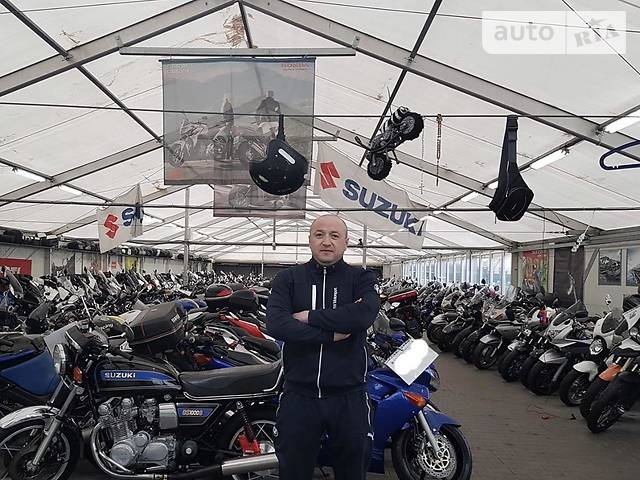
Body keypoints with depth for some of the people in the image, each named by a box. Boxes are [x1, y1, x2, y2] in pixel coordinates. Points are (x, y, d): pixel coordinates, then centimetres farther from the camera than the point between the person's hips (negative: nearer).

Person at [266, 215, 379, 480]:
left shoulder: (361, 279, 1)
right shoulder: (288, 279, 2)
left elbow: (364, 314, -21)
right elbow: (276, 324, -15)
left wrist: (310, 316, -16)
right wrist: (331, 334, -17)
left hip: (348, 397, 0)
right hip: (299, 395, 1)